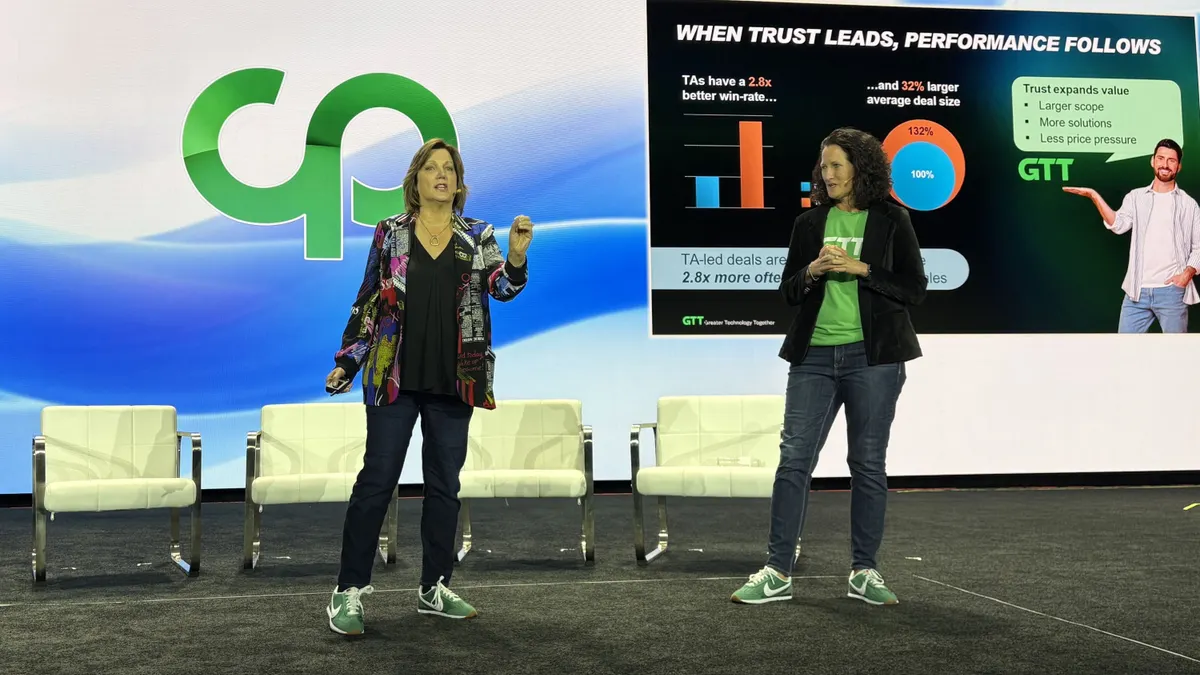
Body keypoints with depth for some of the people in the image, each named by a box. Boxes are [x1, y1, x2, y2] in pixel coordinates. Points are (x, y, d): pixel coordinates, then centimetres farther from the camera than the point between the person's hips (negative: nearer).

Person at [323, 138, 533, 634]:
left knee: (445, 484, 9)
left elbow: (502, 288, -9)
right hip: (394, 378, -2)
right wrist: (347, 362, 1)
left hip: (454, 382, 2)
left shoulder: (478, 237, 6)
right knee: (377, 480, -1)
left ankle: (434, 588, 20)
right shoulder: (389, 233, 4)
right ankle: (349, 592, 6)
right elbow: (368, 302, 6)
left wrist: (517, 257, -29)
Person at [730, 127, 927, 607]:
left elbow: (914, 289, -1)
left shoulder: (891, 221, 2)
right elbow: (788, 291, 13)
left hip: (872, 356, -2)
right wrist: (813, 270, -7)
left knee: (868, 464, 4)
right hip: (814, 355, 3)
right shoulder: (809, 223, 11)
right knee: (793, 458, -2)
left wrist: (861, 269, -12)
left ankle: (864, 573, 15)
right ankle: (777, 572, 4)